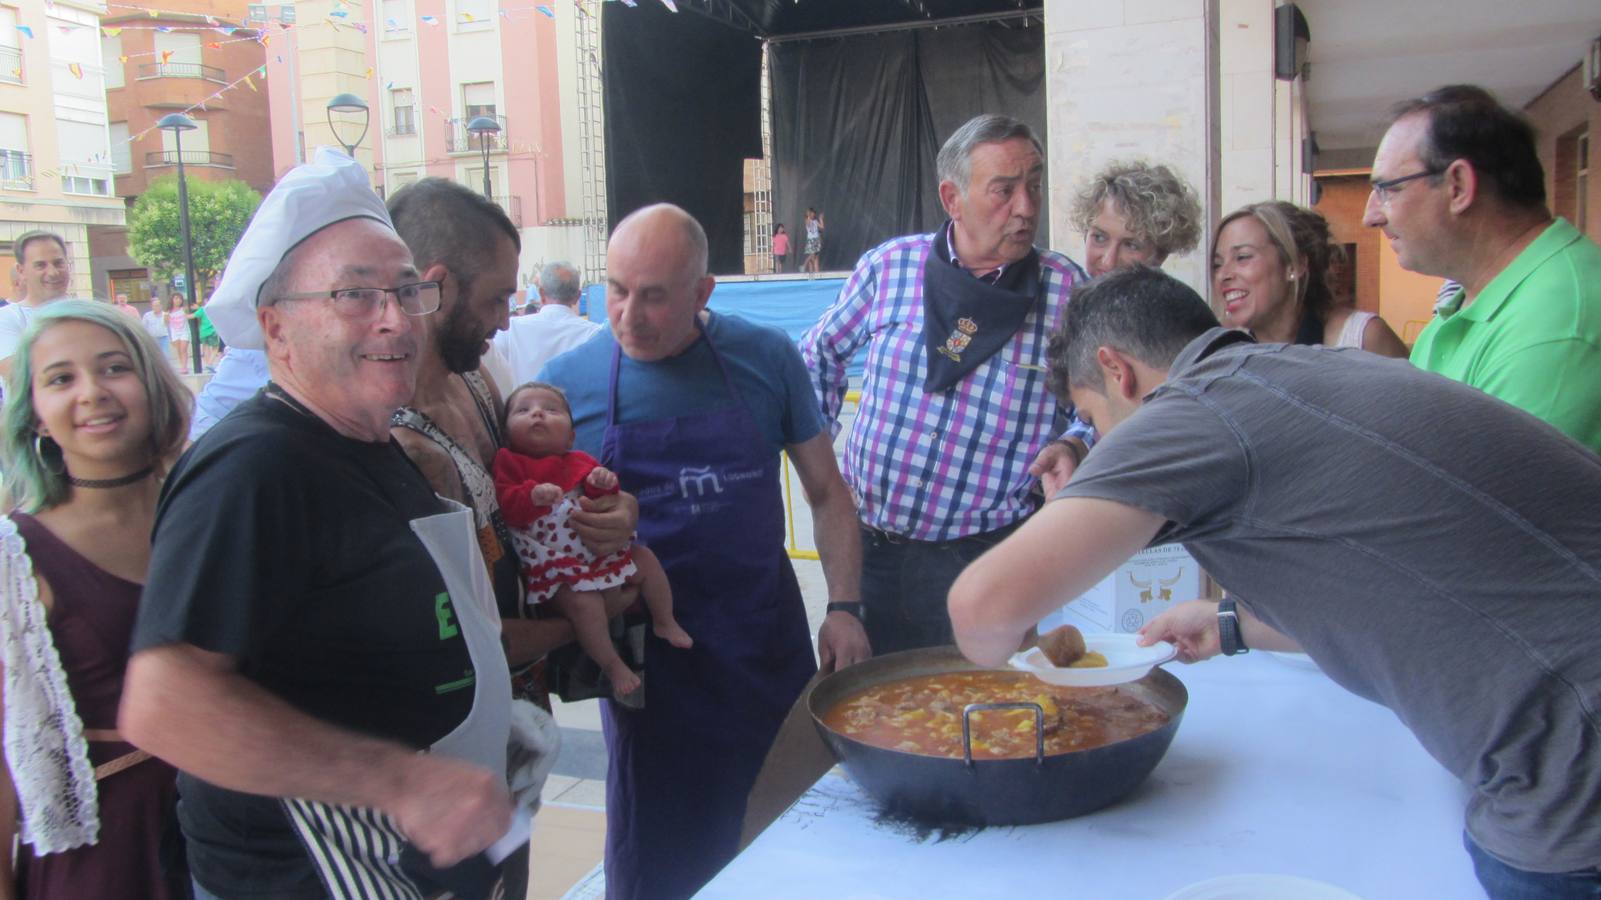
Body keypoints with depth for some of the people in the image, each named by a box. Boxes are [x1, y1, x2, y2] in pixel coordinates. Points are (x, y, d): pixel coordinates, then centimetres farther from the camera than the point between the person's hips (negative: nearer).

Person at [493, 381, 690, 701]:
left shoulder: (578, 462, 10)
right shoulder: (510, 463, -4)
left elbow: (600, 500, 7)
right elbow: (506, 507, -17)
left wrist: (603, 484, -16)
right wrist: (533, 495, -36)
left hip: (599, 549, 6)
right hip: (554, 565, -6)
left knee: (645, 559, 7)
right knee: (584, 601, -29)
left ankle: (665, 623, 27)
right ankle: (612, 666, -11)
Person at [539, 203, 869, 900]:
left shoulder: (765, 358, -3)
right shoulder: (567, 382, -5)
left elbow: (826, 490, 6)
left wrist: (843, 607, -2)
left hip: (767, 639, 2)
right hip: (647, 654, -1)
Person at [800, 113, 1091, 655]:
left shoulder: (1067, 289, -5)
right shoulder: (888, 266, -2)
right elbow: (820, 354, 14)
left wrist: (1072, 446, -15)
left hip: (980, 555, -1)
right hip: (867, 544, 2)